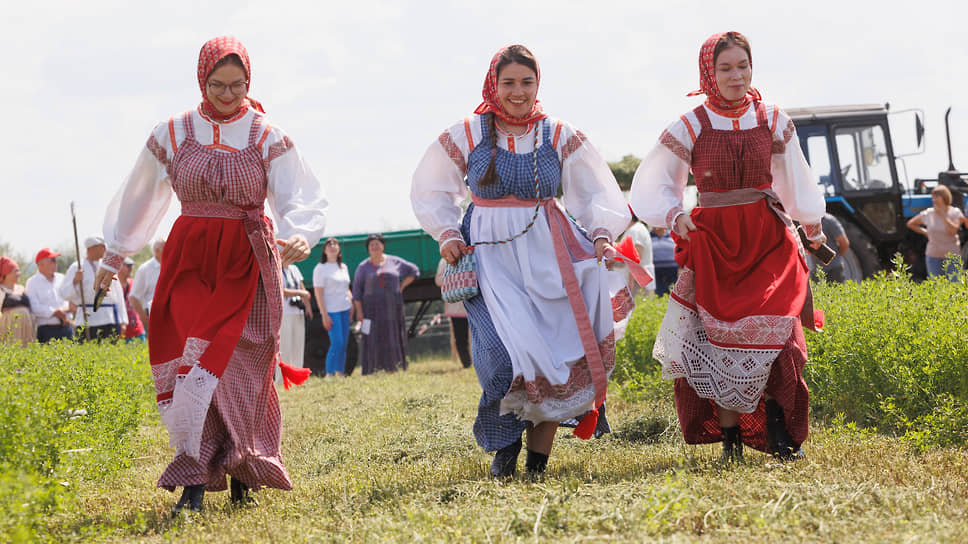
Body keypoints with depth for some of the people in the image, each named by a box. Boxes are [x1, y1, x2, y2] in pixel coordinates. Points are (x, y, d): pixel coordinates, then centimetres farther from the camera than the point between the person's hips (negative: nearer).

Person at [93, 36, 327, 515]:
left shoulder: (267, 138, 2)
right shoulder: (172, 134, 6)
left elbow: (303, 200, -5)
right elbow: (139, 197, 19)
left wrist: (299, 234, -27)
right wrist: (115, 255, 26)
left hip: (248, 263, -1)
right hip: (190, 260, 1)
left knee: (237, 365, -9)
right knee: (192, 359, -14)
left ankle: (242, 473, 5)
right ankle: (195, 481, -15)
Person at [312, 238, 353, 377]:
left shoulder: (343, 267, 16)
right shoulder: (320, 269, -5)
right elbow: (318, 293, -9)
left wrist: (352, 306, 10)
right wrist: (324, 315, -14)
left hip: (345, 310, 7)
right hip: (331, 311, -7)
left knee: (344, 344, 5)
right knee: (337, 343, -15)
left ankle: (340, 374, 10)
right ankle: (329, 375, -11)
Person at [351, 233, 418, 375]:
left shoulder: (394, 262, 8)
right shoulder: (363, 267, 6)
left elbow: (414, 271, 17)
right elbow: (356, 290, 4)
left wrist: (401, 287, 6)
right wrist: (359, 311, -5)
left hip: (393, 308, 1)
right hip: (373, 309, -1)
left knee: (394, 339, 0)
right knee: (373, 341, -7)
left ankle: (395, 369, 2)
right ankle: (373, 371, -11)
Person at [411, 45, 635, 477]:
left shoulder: (559, 137, 9)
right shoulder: (466, 135, 6)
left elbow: (594, 194, 13)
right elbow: (430, 192, 16)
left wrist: (602, 235, -5)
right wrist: (447, 234, 1)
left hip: (548, 253, 2)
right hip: (490, 253, -1)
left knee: (555, 347, -12)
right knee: (507, 346, -21)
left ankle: (538, 458, -6)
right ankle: (505, 443, -3)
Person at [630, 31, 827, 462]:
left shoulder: (772, 121, 7)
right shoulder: (691, 127, 0)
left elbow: (794, 179, 20)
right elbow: (652, 183, 8)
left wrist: (813, 229, 28)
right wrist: (673, 214, -10)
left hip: (768, 240, 1)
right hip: (712, 244, -1)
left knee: (774, 331, -13)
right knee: (720, 340, -5)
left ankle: (778, 427, -1)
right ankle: (730, 439, 2)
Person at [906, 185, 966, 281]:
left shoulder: (955, 212, -4)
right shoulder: (928, 214, 1)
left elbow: (953, 230, -20)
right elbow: (910, 224, 14)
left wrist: (942, 215, -19)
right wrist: (925, 232, 4)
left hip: (952, 256, -2)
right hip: (933, 256, 2)